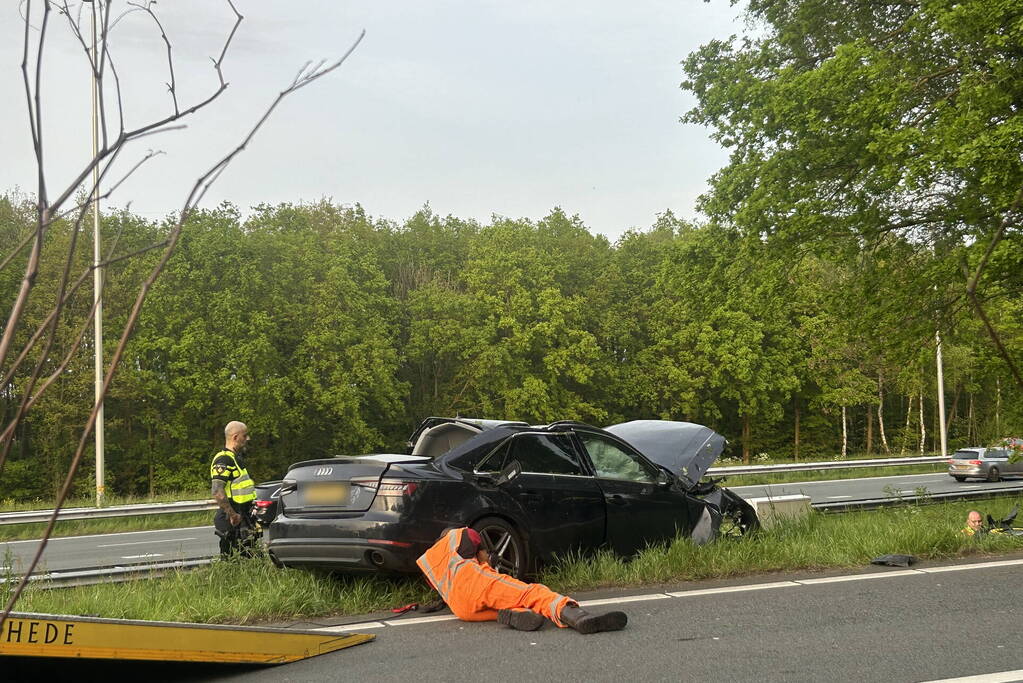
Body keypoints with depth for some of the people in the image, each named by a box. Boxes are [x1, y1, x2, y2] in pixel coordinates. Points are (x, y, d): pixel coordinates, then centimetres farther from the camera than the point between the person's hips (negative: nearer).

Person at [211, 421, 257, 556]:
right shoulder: (223, 460, -15)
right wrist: (232, 514, -25)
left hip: (241, 519, 10)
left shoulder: (236, 458, 18)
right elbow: (218, 492, -26)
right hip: (232, 522, -10)